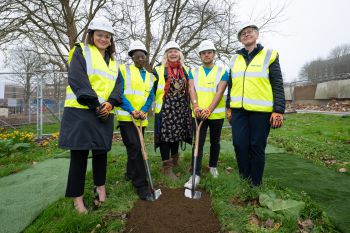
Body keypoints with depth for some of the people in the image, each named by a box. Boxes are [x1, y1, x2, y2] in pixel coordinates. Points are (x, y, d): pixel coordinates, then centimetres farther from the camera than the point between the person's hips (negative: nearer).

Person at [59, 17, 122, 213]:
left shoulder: (113, 60, 19)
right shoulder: (81, 52, 3)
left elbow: (117, 84, 9)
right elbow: (78, 81, -10)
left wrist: (110, 103, -9)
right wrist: (96, 105, -15)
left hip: (105, 114, 5)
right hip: (81, 112, -5)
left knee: (101, 150, 13)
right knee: (79, 154, -1)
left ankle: (100, 186, 31)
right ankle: (77, 197, 12)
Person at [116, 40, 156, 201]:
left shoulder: (150, 76, 15)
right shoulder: (124, 70, 2)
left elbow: (150, 97, 7)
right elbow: (119, 93, -6)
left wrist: (142, 111, -12)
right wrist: (132, 111, -17)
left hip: (142, 118, 5)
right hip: (126, 116, -4)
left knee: (135, 148, 14)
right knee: (135, 148, -12)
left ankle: (130, 174, 35)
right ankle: (141, 185, -5)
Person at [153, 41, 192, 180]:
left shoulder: (186, 70, 13)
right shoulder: (158, 70, 0)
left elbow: (189, 90, 19)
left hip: (181, 109, 4)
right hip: (165, 109, -4)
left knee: (177, 134, 14)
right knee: (166, 136, -5)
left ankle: (175, 160, 35)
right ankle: (167, 167, 5)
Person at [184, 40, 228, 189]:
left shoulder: (222, 71, 2)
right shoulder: (194, 72, 8)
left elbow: (219, 92, -11)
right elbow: (192, 90, -6)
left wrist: (209, 110, -24)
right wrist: (196, 107, -24)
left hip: (216, 114, 0)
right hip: (198, 114, 0)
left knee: (215, 142, 14)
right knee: (198, 143, -5)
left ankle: (213, 166, 36)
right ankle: (196, 175, 0)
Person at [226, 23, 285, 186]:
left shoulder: (269, 55, 3)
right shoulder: (235, 59, 16)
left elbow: (278, 85, -1)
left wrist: (278, 110, -9)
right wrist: (228, 107, 16)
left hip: (261, 110, -3)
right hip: (238, 110, 4)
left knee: (257, 147, 4)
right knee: (240, 145, 2)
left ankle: (256, 183, 21)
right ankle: (244, 179, 22)